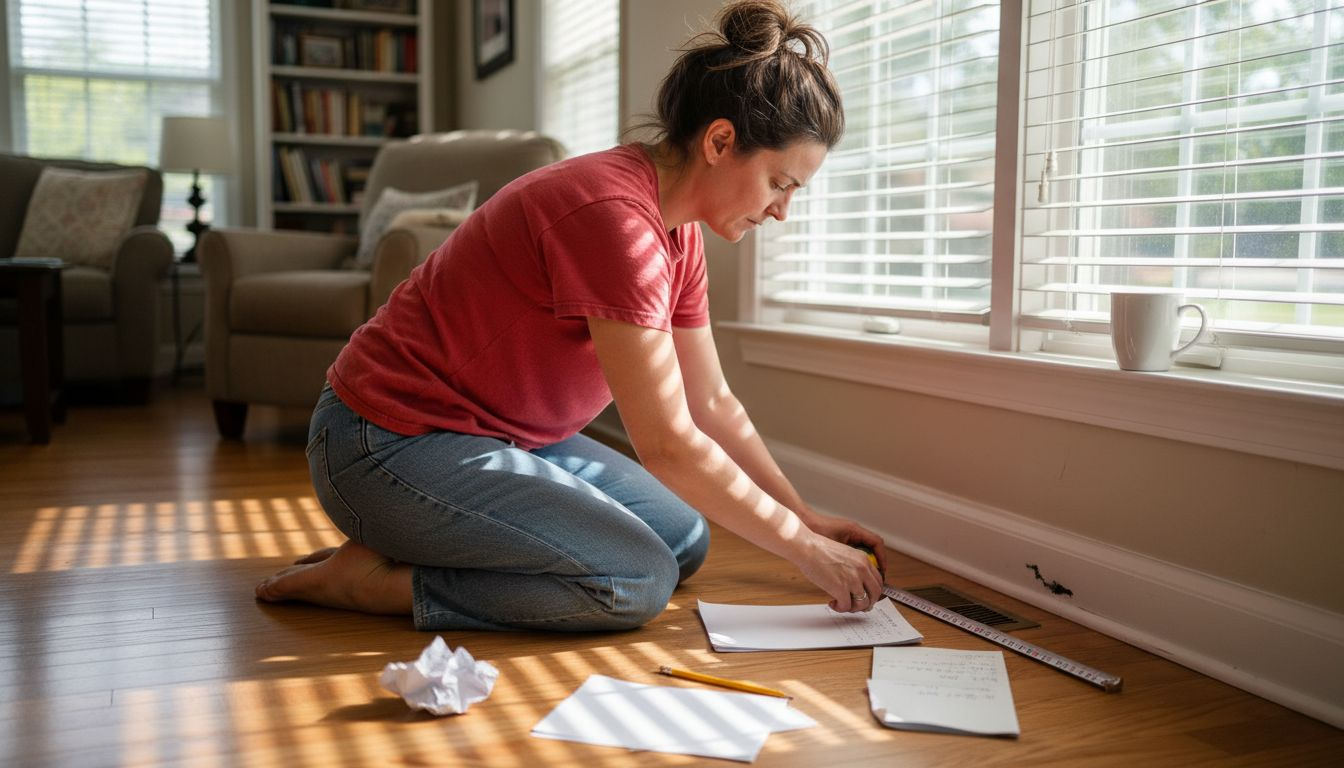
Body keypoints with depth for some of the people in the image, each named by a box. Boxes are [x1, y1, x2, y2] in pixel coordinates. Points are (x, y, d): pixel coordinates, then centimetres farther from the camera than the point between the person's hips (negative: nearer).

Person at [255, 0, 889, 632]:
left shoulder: (678, 233, 4)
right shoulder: (616, 218, -27)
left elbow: (713, 405, 11)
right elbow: (668, 446, -25)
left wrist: (806, 517, 8)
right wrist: (802, 548, -15)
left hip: (502, 435, 10)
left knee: (685, 537, 6)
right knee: (637, 580, -18)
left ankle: (405, 547, 9)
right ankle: (371, 579, -7)